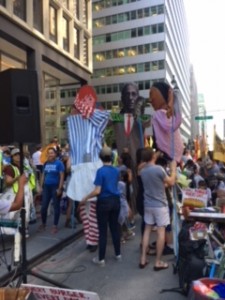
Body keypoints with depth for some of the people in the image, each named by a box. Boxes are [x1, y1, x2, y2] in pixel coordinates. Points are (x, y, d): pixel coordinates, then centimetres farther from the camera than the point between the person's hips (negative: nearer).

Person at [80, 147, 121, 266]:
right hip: (115, 201, 6)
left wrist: (85, 198, -7)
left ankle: (101, 259, 12)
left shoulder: (100, 171, -16)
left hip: (104, 202, -5)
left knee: (103, 230, 3)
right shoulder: (116, 171, 3)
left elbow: (97, 191, -19)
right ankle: (118, 254, 27)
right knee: (115, 227, 16)